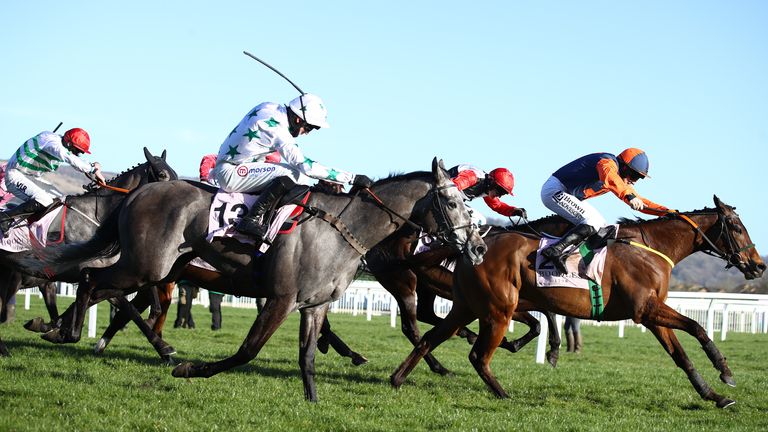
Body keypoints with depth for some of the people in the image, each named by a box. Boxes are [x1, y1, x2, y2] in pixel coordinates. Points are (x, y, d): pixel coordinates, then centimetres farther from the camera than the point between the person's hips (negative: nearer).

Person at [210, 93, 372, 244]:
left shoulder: (271, 109, 1)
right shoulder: (278, 129, -25)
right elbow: (305, 166, -26)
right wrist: (352, 178, -25)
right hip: (230, 173, -10)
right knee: (291, 174, -25)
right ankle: (253, 219, -25)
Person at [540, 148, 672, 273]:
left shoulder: (621, 180, 15)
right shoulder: (609, 163, -17)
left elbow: (639, 201, 19)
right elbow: (608, 176, -42)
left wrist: (666, 211, 8)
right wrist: (629, 195, -54)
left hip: (568, 196, 11)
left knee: (601, 225, 13)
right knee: (594, 221, -25)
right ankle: (555, 251, -37)